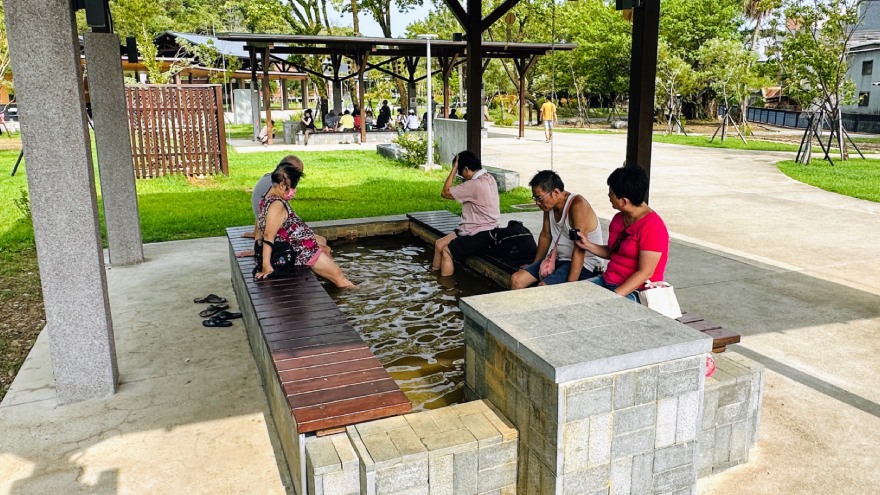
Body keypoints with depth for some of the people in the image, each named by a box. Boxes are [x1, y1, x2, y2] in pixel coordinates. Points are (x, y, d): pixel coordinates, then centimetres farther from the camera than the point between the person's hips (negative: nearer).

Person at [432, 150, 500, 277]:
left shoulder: (474, 185, -24)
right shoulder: (488, 178, 6)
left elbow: (445, 192, -15)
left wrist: (454, 168, -13)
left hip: (481, 235, -10)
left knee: (447, 251, -12)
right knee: (439, 244, 7)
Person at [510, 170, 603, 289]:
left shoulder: (577, 205, -23)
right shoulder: (549, 205, 2)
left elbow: (579, 249, -27)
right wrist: (535, 264, 23)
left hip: (584, 264, -8)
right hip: (559, 259, 8)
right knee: (516, 280, -5)